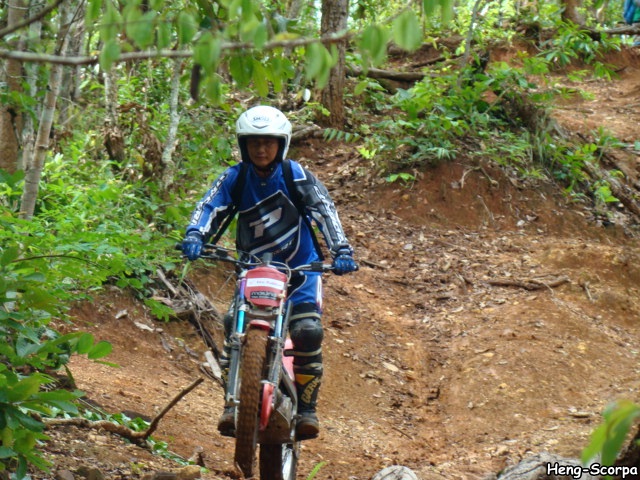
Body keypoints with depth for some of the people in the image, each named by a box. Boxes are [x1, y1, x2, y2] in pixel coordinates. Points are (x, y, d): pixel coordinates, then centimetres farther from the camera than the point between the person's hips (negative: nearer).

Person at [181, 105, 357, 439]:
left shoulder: (296, 175, -7)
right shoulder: (234, 178, -2)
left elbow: (324, 210, -14)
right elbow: (210, 206, -13)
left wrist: (341, 250, -29)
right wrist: (194, 236, -34)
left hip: (300, 268, -2)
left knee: (308, 331, -20)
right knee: (235, 324, -20)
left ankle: (306, 406, -6)